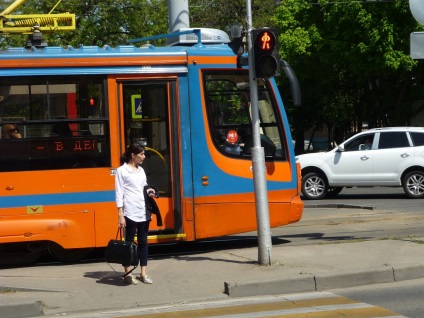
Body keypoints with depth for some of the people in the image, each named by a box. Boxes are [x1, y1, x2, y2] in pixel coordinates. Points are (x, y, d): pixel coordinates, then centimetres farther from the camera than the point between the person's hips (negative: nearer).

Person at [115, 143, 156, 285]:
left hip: (143, 211, 6)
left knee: (143, 241, 7)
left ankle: (143, 273, 11)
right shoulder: (122, 171, -4)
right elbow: (119, 193, -7)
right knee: (129, 241, -1)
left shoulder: (141, 170, 15)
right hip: (130, 213, -6)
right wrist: (120, 214, -13)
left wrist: (149, 192, -1)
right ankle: (128, 273, 5)